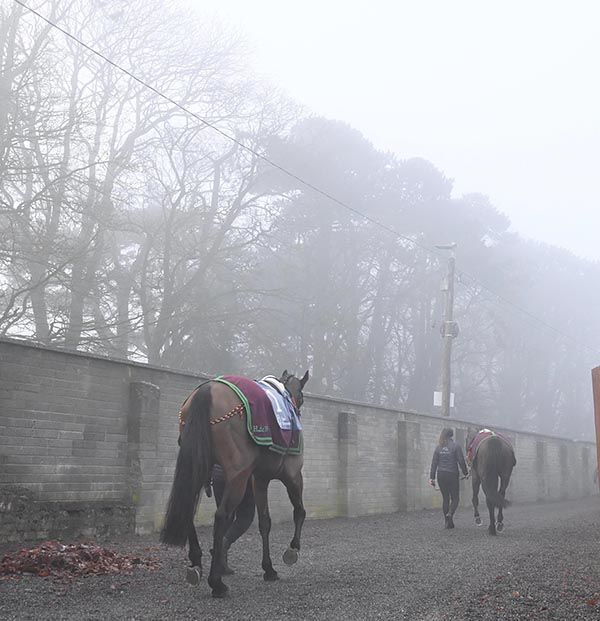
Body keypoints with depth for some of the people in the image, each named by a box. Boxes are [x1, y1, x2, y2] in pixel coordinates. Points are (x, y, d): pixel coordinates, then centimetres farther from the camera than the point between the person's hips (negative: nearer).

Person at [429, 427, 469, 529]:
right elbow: (461, 461, -8)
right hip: (452, 475, -3)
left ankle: (448, 522, 13)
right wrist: (465, 473, 5)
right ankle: (450, 514, -21)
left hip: (441, 475, 4)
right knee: (455, 498, 7)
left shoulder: (438, 447, 4)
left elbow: (434, 463, 3)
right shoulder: (456, 446, -7)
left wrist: (432, 477, 5)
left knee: (445, 498, 12)